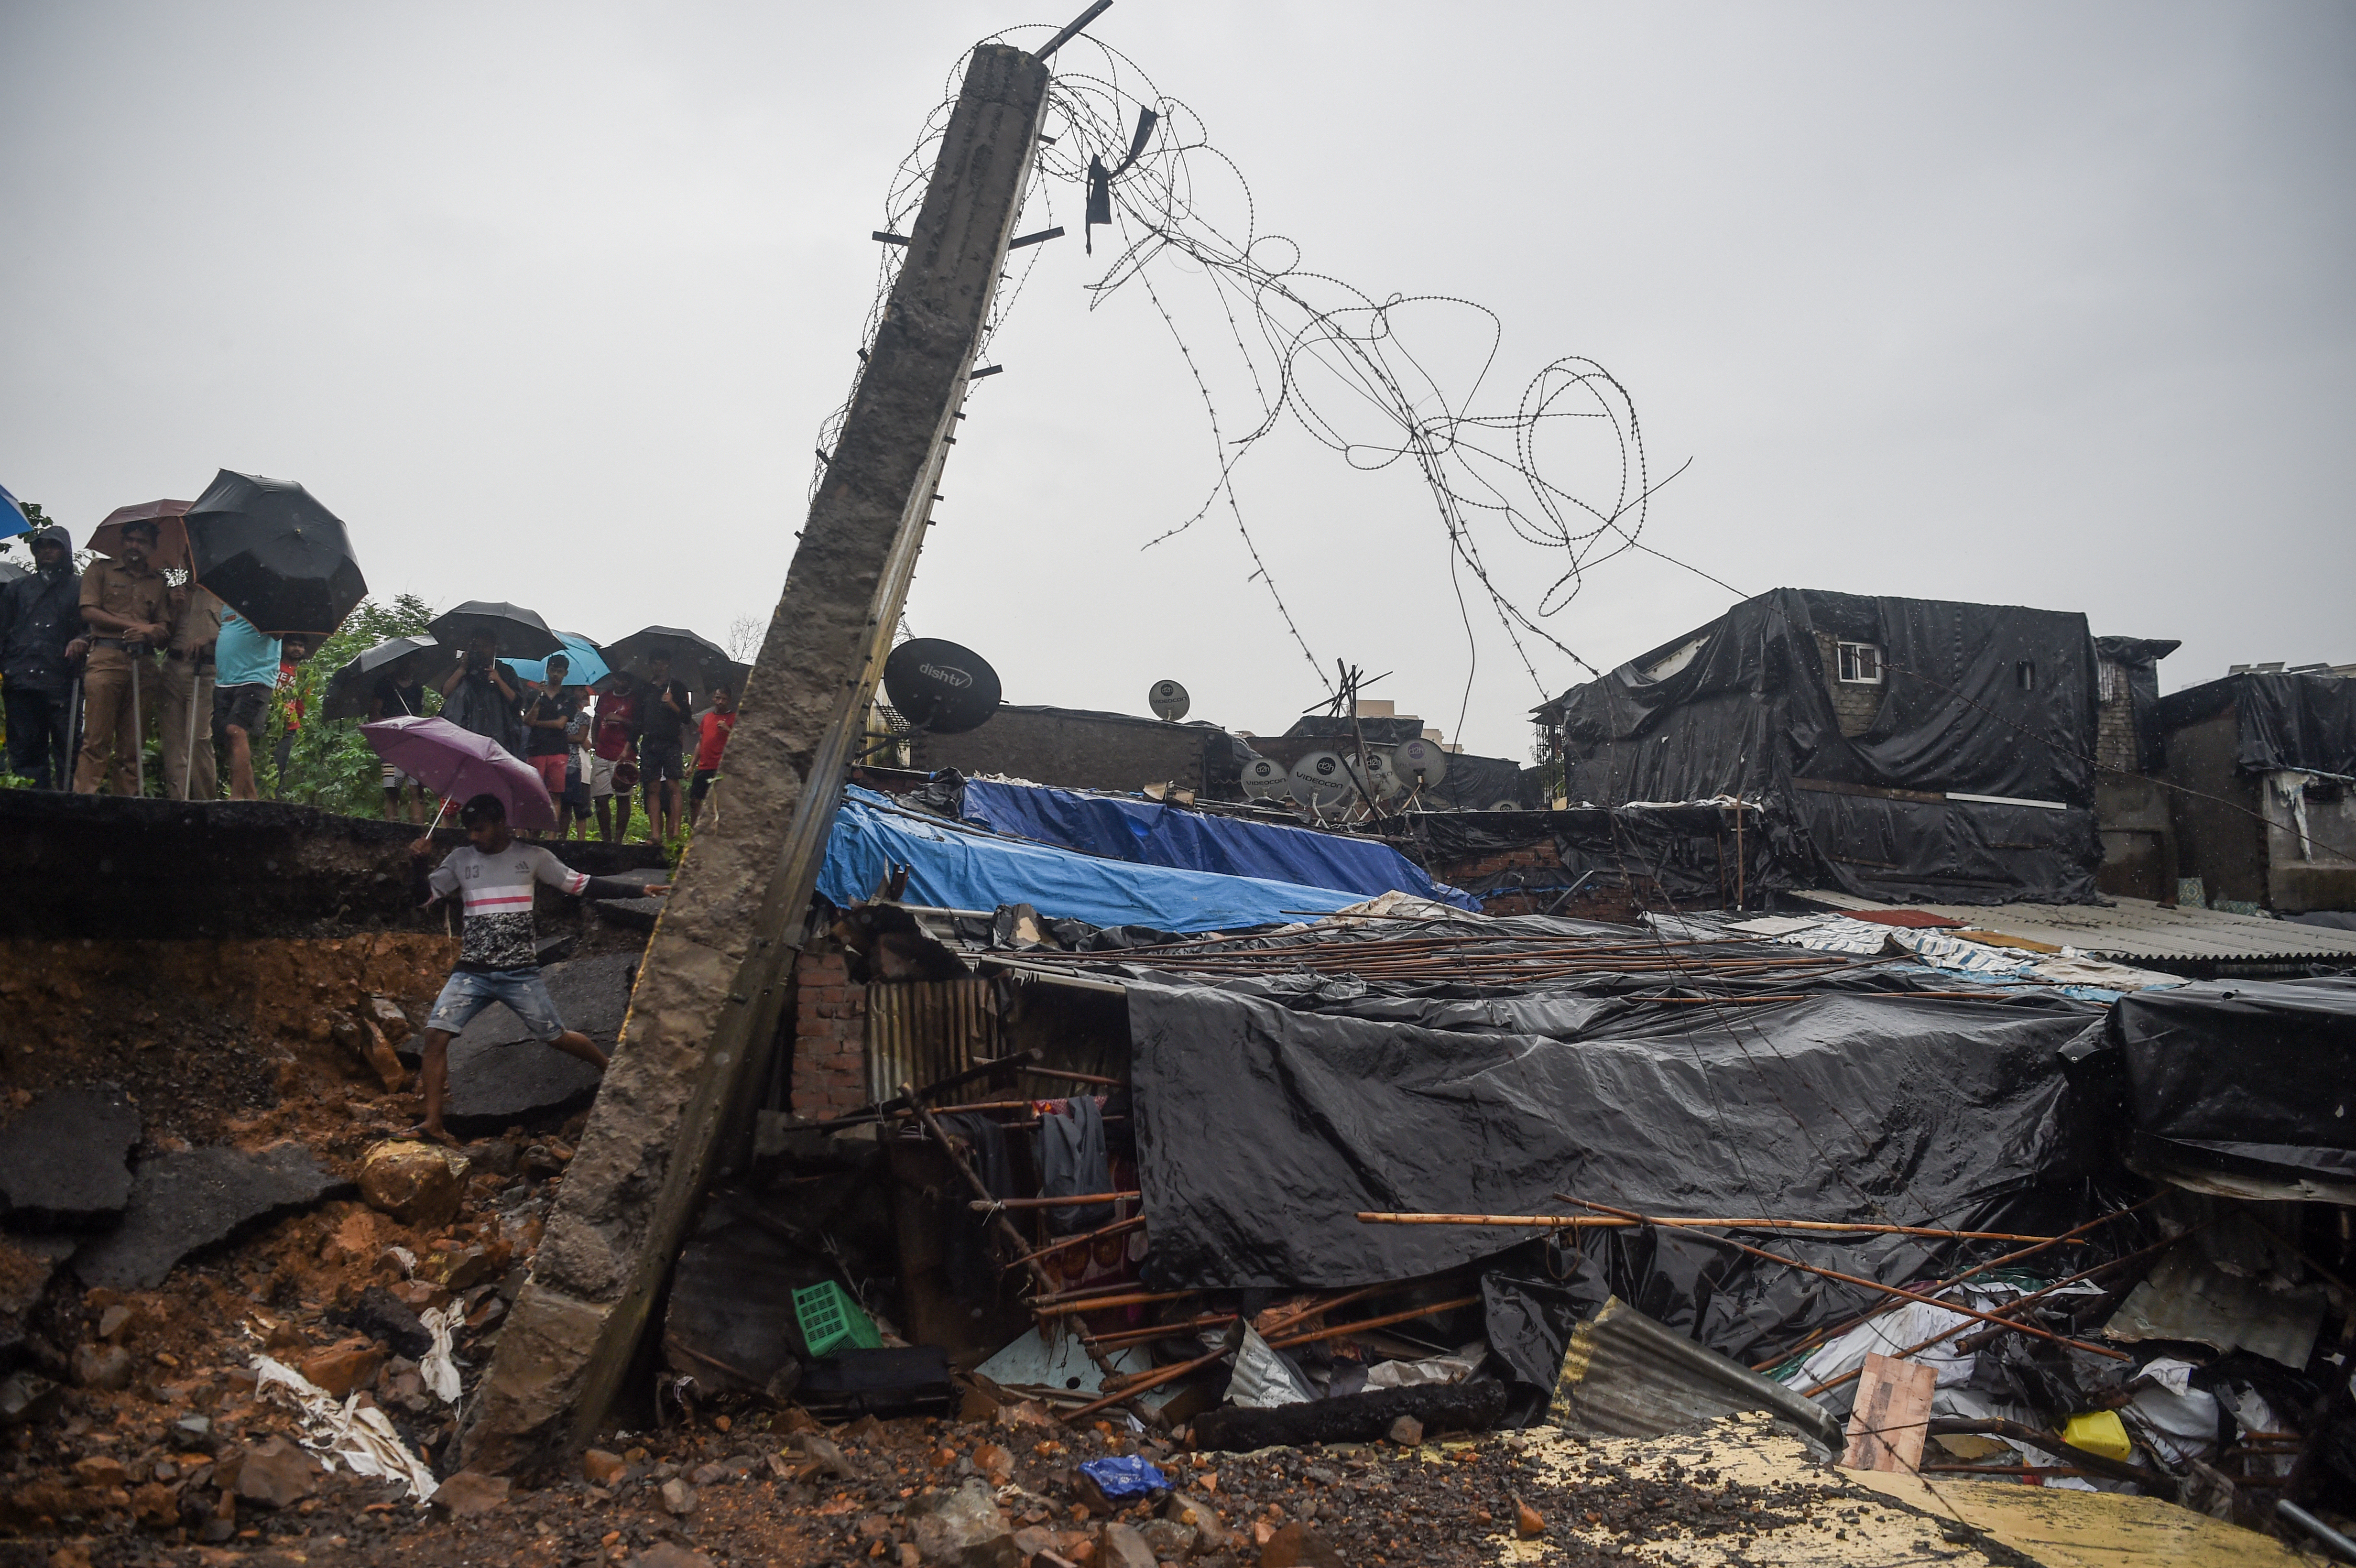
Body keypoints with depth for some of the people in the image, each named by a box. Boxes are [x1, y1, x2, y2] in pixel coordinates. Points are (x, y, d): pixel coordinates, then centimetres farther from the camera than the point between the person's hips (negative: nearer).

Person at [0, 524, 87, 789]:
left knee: (67, 752, -6)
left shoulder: (80, 586, 14)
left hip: (62, 682, -3)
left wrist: (83, 640, -16)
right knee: (24, 751, 1)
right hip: (21, 681, 3)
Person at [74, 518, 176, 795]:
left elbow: (165, 630, 15)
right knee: (97, 740, -11)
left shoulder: (159, 582, 21)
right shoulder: (101, 570, 15)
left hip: (144, 663, 2)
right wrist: (134, 625, -5)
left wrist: (155, 632, -8)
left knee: (133, 746, -1)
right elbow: (89, 612, 2)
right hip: (106, 658, -2)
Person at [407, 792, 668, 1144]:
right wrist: (420, 861, -9)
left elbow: (582, 885, 2)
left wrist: (638, 890, -3)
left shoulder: (532, 857, 0)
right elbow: (426, 895, 10)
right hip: (472, 972, 2)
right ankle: (433, 1122, -9)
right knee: (436, 1034, -14)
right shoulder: (460, 859, 7)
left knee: (557, 1036, 0)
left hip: (520, 973, -2)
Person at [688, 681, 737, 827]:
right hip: (704, 767, 7)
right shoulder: (707, 716, 19)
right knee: (694, 799, 8)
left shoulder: (733, 718, 1)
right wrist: (692, 765, 20)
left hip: (721, 769, -7)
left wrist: (728, 730, -22)